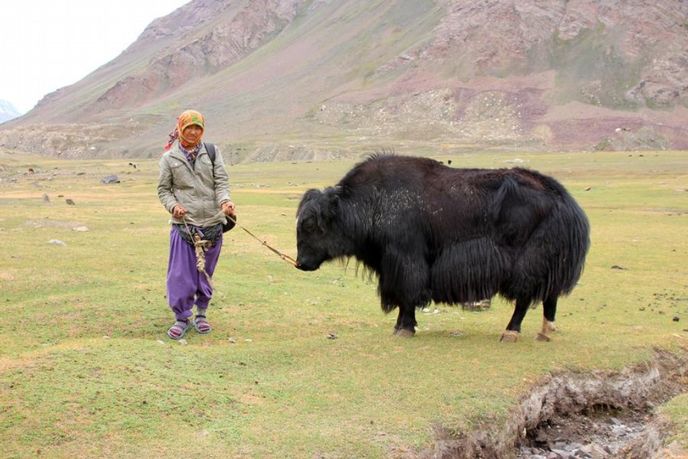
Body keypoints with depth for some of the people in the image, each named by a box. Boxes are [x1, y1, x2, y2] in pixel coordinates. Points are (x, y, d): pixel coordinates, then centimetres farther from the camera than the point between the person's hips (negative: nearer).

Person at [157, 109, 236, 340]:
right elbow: (163, 189, 7)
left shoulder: (212, 153, 5)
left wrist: (225, 201, -21)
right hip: (183, 225, -1)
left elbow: (222, 181, -1)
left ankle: (201, 313, 29)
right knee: (181, 274, -3)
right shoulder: (169, 157, 2)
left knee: (206, 273, 12)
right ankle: (182, 317, 12)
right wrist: (173, 205, -12)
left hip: (212, 224, 2)